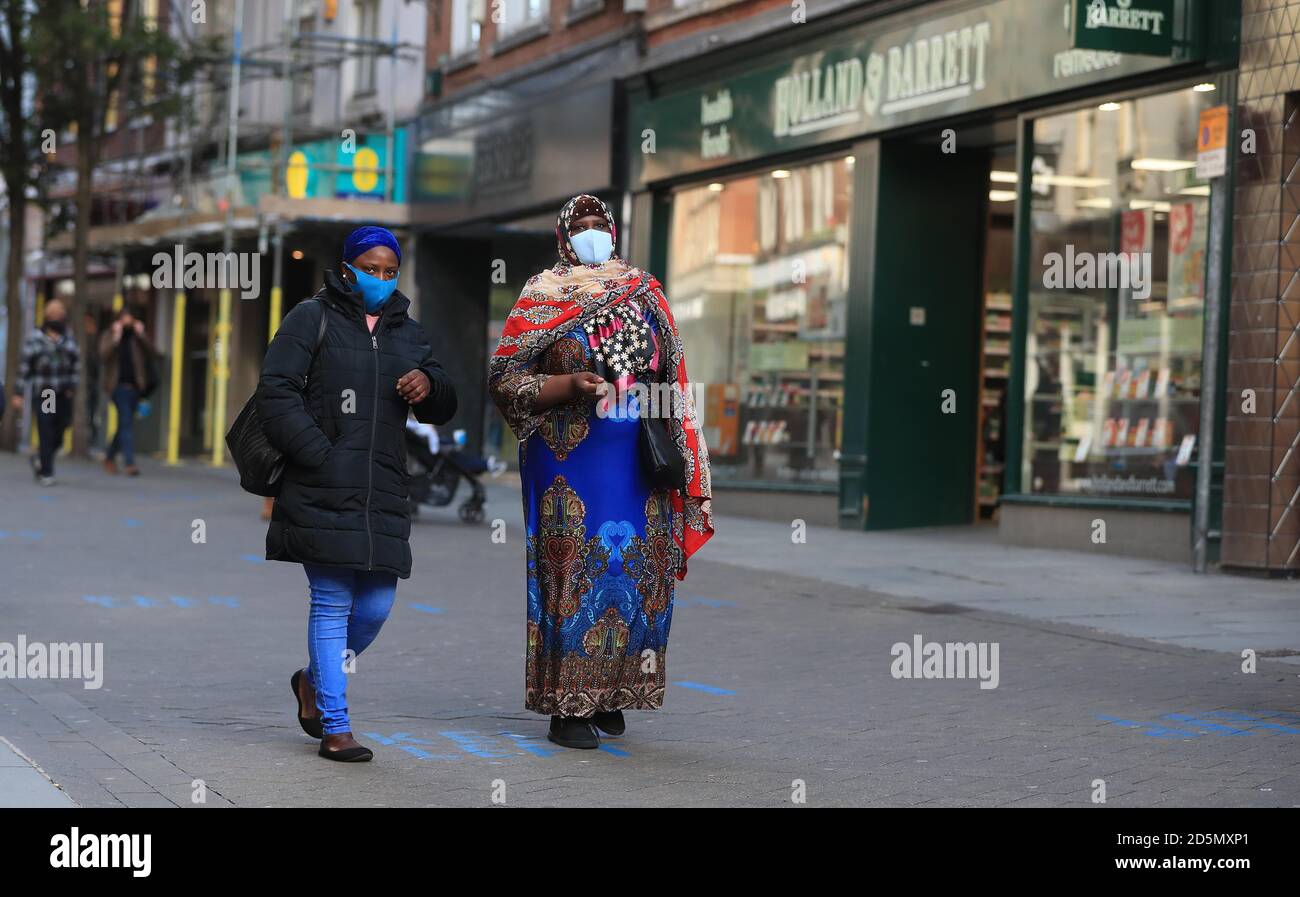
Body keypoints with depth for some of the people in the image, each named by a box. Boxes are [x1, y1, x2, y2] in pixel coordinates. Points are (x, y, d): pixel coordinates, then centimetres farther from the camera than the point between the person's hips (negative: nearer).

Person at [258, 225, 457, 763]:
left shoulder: (406, 331, 19)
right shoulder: (312, 318, 2)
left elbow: (441, 409, 22)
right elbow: (275, 392, -6)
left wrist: (430, 386, -3)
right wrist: (320, 455, -13)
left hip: (382, 494, 5)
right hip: (323, 492, -5)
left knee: (376, 605, 5)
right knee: (332, 604, -4)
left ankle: (314, 681, 32)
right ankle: (333, 727, 4)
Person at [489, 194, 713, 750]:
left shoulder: (644, 293, 13)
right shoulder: (541, 296, 3)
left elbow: (669, 374, 17)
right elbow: (503, 380, -2)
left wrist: (675, 449, 8)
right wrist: (571, 385, -15)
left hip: (639, 462, 4)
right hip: (569, 460, -4)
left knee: (639, 570, 3)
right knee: (572, 568, -6)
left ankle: (610, 696, 15)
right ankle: (567, 706, 0)